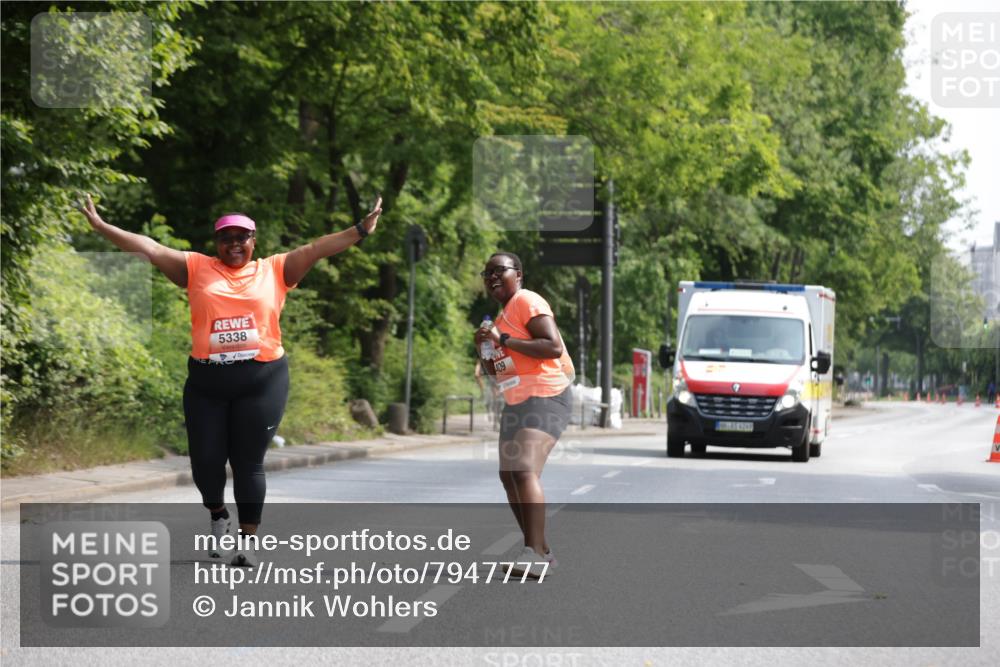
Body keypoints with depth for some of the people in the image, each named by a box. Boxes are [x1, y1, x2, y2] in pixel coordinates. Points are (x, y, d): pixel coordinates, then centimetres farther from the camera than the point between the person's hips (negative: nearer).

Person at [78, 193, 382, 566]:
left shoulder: (275, 270, 9)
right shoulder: (197, 269, 9)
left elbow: (318, 249, 2)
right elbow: (148, 248, 5)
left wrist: (361, 231, -6)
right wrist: (101, 226, 0)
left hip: (262, 380, -1)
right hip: (206, 382, 1)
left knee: (249, 463, 0)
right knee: (205, 460, 3)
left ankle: (248, 540, 10)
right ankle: (217, 516, 33)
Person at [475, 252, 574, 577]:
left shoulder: (526, 301, -10)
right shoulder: (504, 313, 20)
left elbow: (553, 347, -23)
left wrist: (503, 340, -22)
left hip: (546, 397, -11)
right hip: (516, 402, 11)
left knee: (525, 471, -25)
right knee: (509, 477, 12)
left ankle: (533, 554, -34)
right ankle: (541, 551, 19)